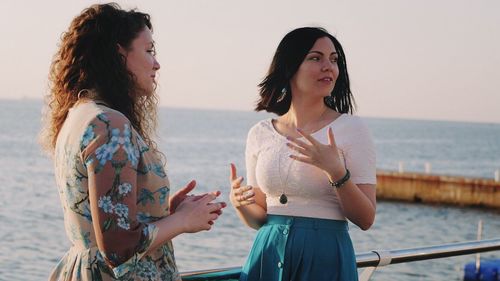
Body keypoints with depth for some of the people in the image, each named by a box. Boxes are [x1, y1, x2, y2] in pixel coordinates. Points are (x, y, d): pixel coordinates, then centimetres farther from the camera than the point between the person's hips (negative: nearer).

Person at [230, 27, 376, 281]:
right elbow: (259, 218, 10)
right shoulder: (260, 134, 4)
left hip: (325, 259, -3)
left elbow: (365, 219, -9)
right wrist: (239, 203, -10)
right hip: (268, 256, 3)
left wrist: (336, 171, -22)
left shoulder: (350, 129, -6)